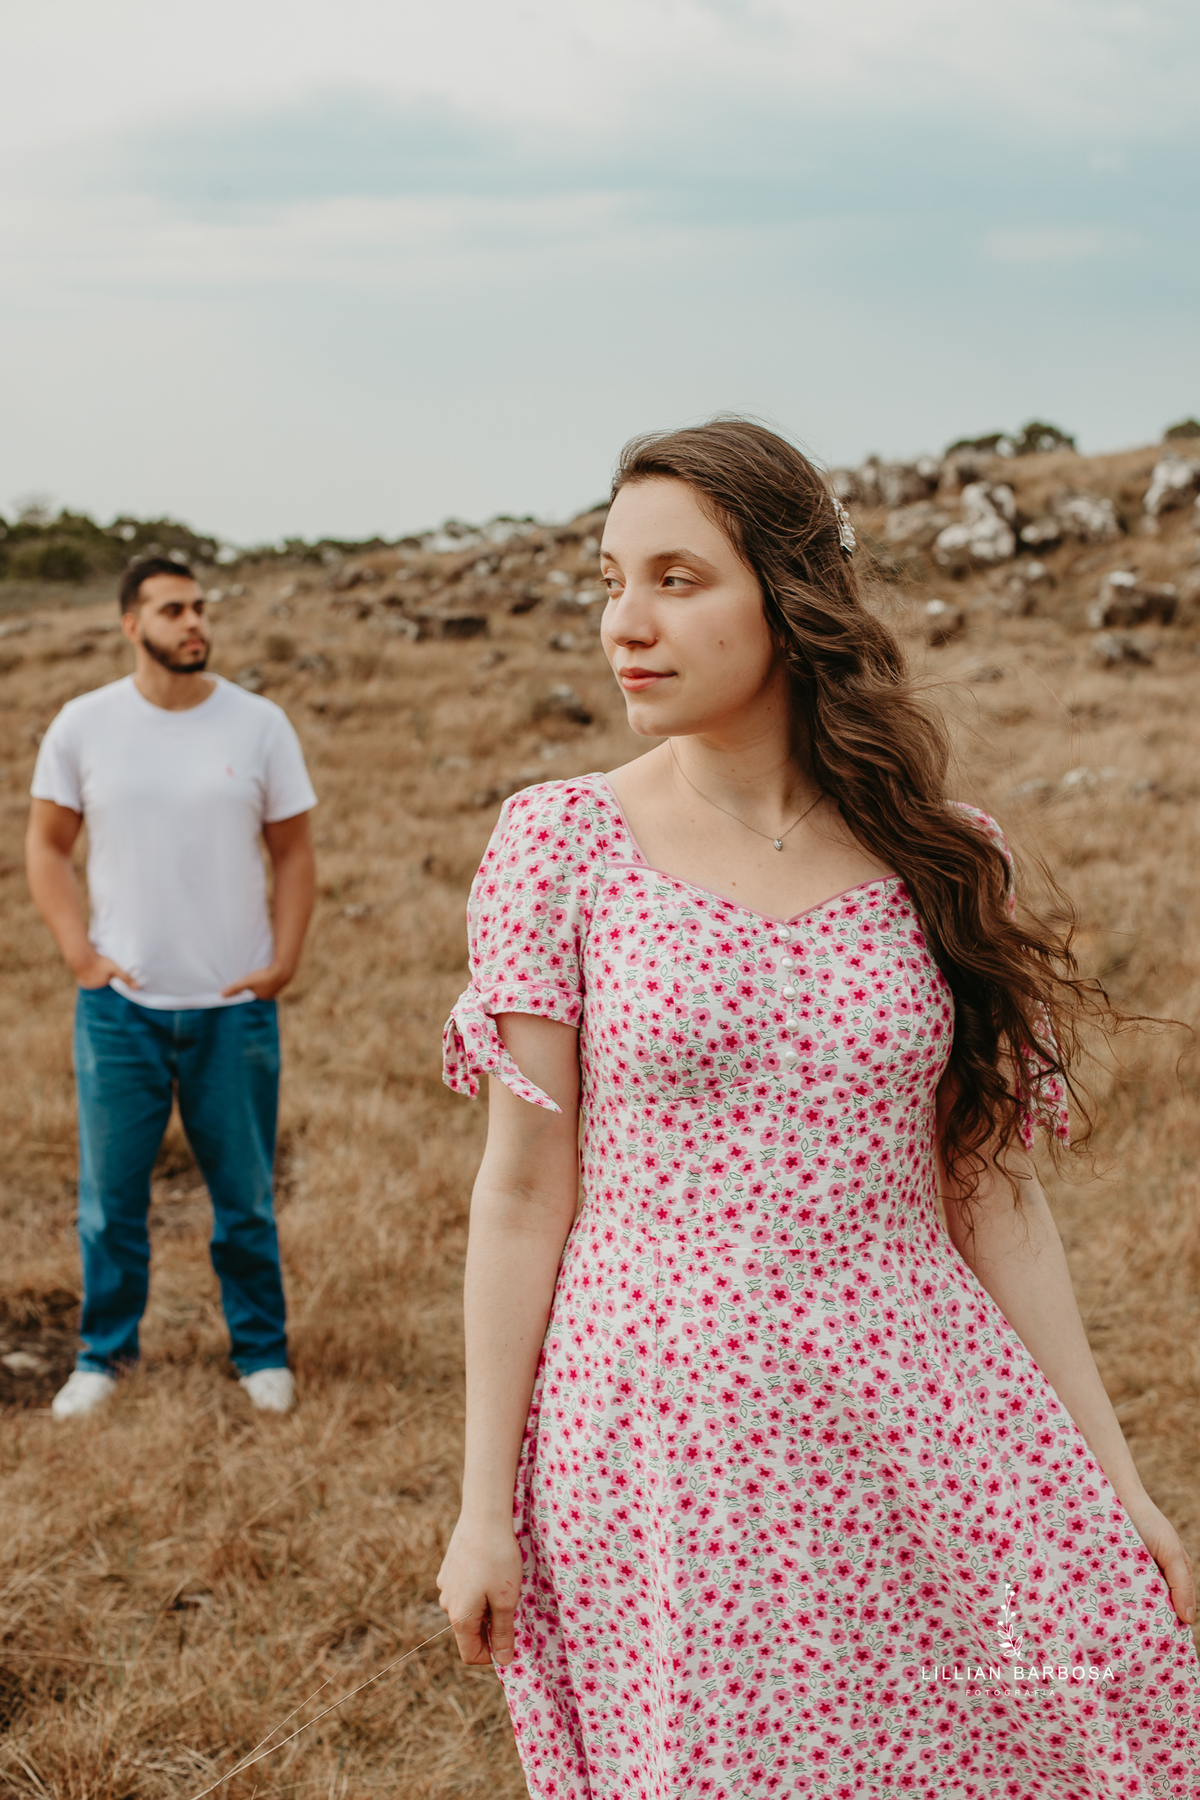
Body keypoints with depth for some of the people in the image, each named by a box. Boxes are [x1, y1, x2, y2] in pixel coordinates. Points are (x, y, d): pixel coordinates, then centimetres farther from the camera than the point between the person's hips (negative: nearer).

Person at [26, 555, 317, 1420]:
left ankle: (263, 1353, 23)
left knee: (246, 1196, 8)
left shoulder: (259, 725, -1)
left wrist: (283, 960, -4)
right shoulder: (84, 725, 0)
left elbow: (293, 852, 5)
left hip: (234, 1006, 0)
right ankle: (104, 1354, 23)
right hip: (120, 1003, 0)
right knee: (110, 1195, 6)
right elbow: (47, 844, 7)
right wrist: (79, 952, -3)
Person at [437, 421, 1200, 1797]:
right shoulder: (561, 843, -4)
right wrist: (485, 1504, -3)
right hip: (660, 1438, -2)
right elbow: (524, 1186, -3)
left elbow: (991, 1185, 6)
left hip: (925, 1431, 2)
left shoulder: (934, 857, 2)